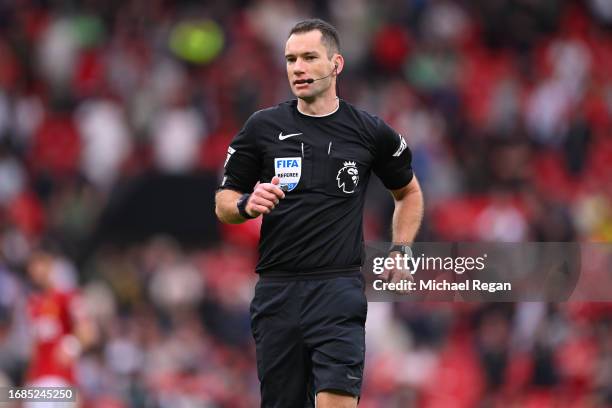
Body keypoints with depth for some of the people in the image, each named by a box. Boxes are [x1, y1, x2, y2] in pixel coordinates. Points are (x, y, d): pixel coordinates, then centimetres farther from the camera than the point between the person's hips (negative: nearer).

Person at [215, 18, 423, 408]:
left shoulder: (371, 131, 4)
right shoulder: (263, 127, 5)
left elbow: (409, 193, 21)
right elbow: (223, 203, 11)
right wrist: (247, 204, -11)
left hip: (339, 288, -2)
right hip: (276, 291, 2)